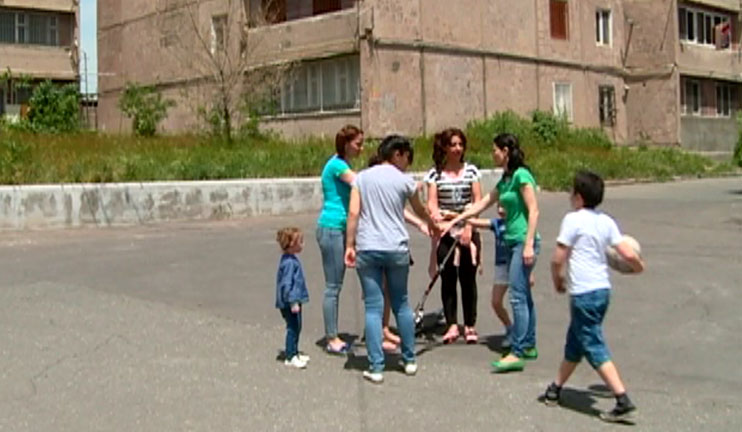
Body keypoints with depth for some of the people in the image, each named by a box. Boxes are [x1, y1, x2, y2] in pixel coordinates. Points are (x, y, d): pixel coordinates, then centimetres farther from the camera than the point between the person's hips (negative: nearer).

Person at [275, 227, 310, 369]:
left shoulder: (292, 259, 11)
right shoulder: (289, 262, -21)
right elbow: (286, 284, -24)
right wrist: (293, 302, -24)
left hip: (294, 300, 10)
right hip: (289, 303, -10)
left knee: (296, 327, 17)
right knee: (293, 328, -5)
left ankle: (295, 353, 28)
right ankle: (290, 357, 2)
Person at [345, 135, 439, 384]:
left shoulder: (362, 177, 6)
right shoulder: (404, 180, 2)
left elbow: (353, 213, -2)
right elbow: (419, 211, 18)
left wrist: (349, 245, 2)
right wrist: (433, 225, 37)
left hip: (367, 249, 1)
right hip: (396, 249, -1)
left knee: (373, 307, 2)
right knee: (401, 304, 14)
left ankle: (376, 368, 1)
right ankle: (409, 360, 24)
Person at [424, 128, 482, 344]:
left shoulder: (471, 171, 4)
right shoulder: (435, 173, 3)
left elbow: (478, 202, 0)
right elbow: (432, 202, -4)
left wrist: (469, 226, -12)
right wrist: (436, 214, -26)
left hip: (468, 231, 0)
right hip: (445, 232, 0)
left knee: (468, 279, 3)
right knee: (448, 279, 2)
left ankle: (470, 326, 11)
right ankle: (452, 325, 8)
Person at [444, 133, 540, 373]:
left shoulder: (521, 175, -11)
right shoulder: (505, 179, 16)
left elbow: (533, 211, -16)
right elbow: (481, 205, 19)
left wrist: (529, 245, -21)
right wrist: (453, 222, 18)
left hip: (524, 241, -9)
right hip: (512, 242, 9)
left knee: (518, 296, -11)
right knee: (524, 295, 13)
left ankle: (517, 353, -11)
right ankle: (528, 346, 21)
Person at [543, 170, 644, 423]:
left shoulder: (573, 220, -11)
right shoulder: (606, 221, 7)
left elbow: (557, 259, -11)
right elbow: (628, 254, 2)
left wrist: (557, 280, 8)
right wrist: (639, 266, 24)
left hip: (584, 293, -8)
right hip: (602, 289, 8)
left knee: (595, 349, -5)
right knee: (574, 343, 21)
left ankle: (623, 402, -10)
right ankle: (555, 390, 35)